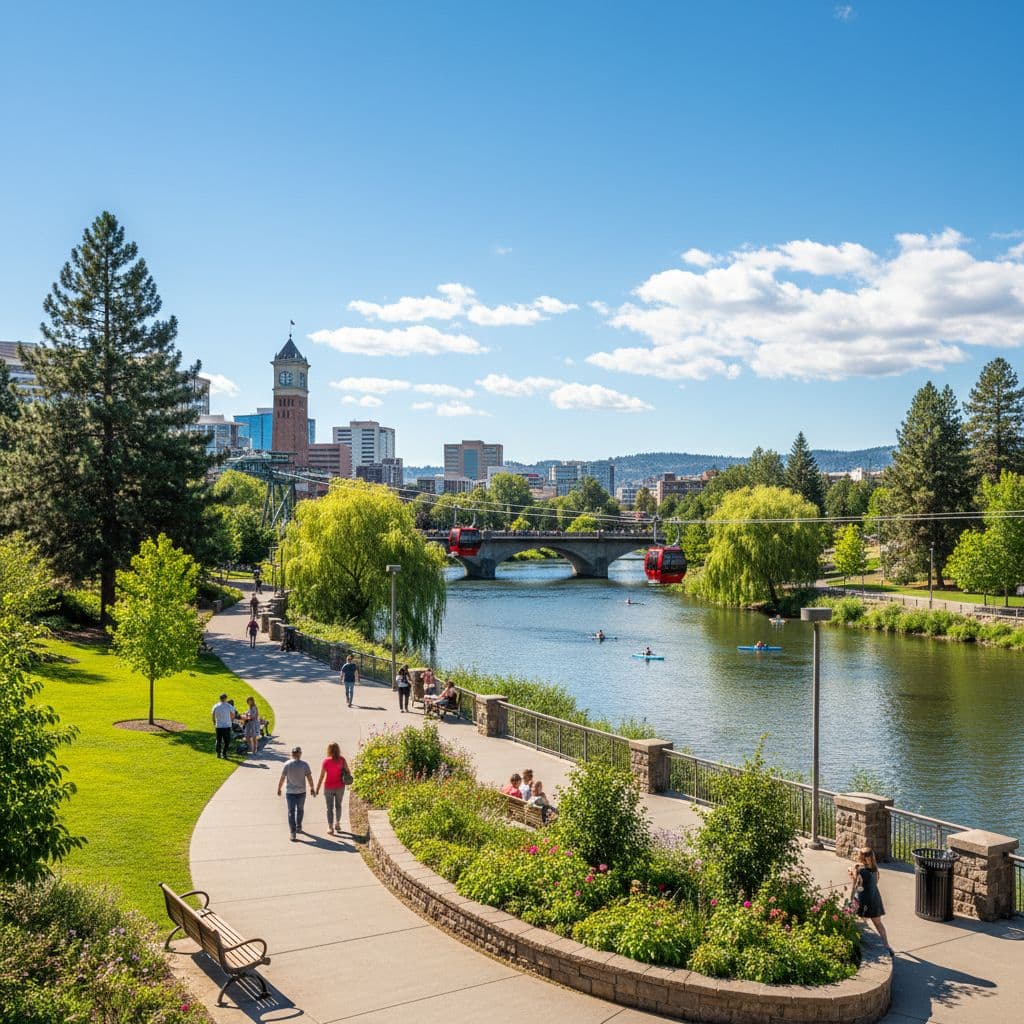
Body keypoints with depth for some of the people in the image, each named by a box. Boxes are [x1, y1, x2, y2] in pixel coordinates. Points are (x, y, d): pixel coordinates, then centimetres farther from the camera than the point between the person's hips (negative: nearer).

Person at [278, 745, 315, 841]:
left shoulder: (287, 764, -9)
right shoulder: (304, 764, -9)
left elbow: (282, 778, -7)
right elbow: (309, 778, -8)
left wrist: (279, 789, 7)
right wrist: (312, 788, 4)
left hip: (290, 792, -1)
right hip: (301, 792, 1)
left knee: (291, 812, 1)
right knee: (300, 810, 22)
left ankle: (292, 832, -10)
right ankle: (298, 827, 37)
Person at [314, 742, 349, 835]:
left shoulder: (326, 761, -16)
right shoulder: (342, 760, -10)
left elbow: (321, 776, -14)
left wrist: (317, 789, -7)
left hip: (329, 787, -2)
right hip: (340, 786, 2)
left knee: (330, 807, 8)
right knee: (338, 805, 21)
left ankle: (330, 827, 6)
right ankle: (338, 824, 32)